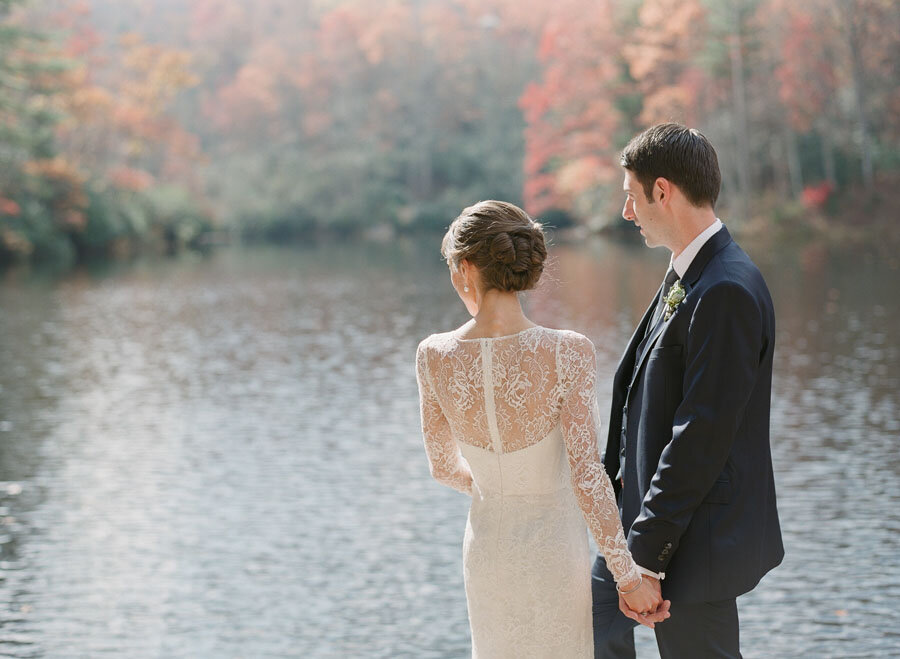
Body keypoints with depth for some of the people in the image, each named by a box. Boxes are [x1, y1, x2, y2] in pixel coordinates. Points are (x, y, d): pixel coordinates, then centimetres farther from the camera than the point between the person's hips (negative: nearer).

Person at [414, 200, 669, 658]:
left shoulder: (434, 356, -13)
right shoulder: (567, 353, -24)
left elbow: (443, 466, 1)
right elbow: (587, 475, -26)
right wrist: (629, 578, -19)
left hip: (485, 546, 3)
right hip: (554, 547, -3)